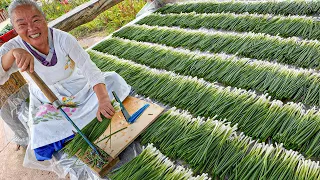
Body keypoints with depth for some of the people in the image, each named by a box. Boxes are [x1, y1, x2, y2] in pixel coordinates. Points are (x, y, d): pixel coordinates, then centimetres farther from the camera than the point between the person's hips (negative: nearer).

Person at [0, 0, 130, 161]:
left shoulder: (64, 39, -22)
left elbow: (90, 69, -28)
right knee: (44, 149, -19)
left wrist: (103, 101, -42)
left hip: (80, 89, 0)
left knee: (114, 80, -19)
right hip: (48, 104, 0)